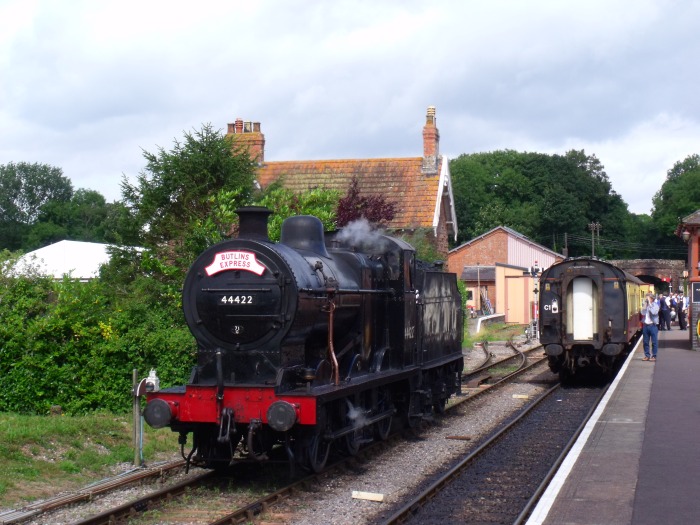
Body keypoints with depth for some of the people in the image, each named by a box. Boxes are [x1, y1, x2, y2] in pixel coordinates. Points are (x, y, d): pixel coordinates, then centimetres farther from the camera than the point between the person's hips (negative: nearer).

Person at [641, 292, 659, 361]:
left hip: (653, 325, -4)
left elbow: (654, 312, -22)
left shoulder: (655, 305, -3)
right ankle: (647, 355, 17)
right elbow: (643, 313, -8)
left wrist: (650, 303, -17)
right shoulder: (645, 305, 8)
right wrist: (645, 303, -10)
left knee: (654, 342, 0)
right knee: (645, 342, 8)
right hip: (645, 325, 4)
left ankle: (654, 356, 7)